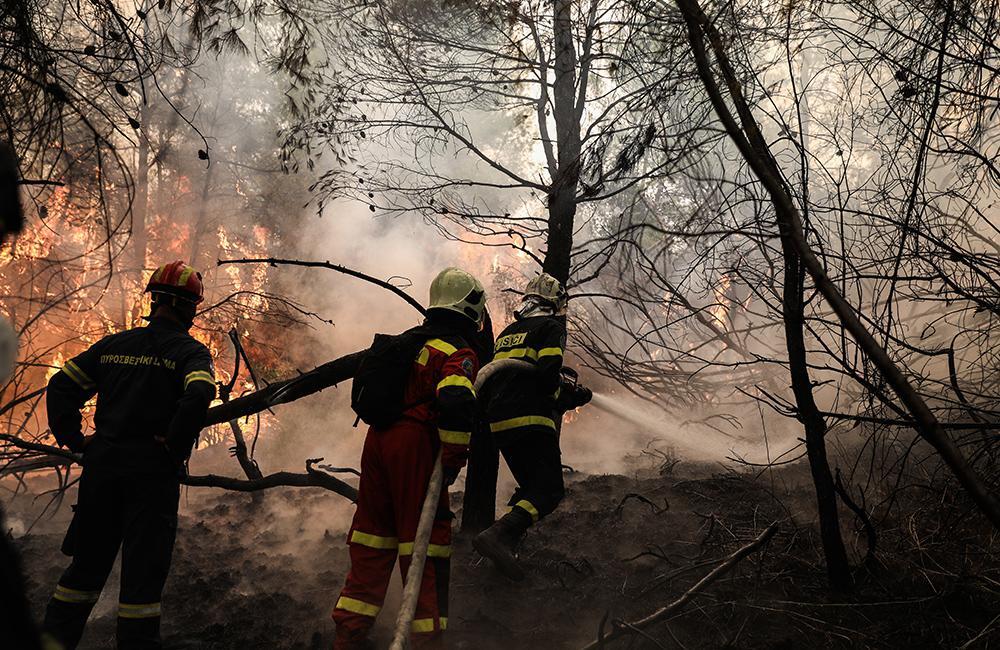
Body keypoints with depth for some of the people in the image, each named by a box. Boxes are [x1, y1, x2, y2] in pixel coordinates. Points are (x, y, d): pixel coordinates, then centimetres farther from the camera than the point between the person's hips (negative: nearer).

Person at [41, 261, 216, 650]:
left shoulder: (113, 345, 11)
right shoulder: (190, 351, -5)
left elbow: (61, 387, 8)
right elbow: (199, 395, -25)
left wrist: (75, 439, 8)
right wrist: (174, 446, -14)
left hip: (102, 463, 5)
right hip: (153, 471, -5)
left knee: (87, 564, 18)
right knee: (143, 573, 3)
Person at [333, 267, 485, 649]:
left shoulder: (411, 340, 19)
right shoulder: (460, 352, -9)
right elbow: (457, 404, -26)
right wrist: (454, 460, -17)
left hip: (377, 438, 8)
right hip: (414, 446, -8)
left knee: (373, 538, 14)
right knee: (426, 542, 0)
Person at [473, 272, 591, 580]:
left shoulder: (507, 332, 24)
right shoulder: (551, 327, 1)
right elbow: (547, 373, -15)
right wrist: (564, 396, 4)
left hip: (499, 424, 8)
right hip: (531, 421, -8)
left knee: (530, 486, 19)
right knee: (549, 490, -7)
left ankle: (505, 544, 5)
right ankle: (498, 534, -28)